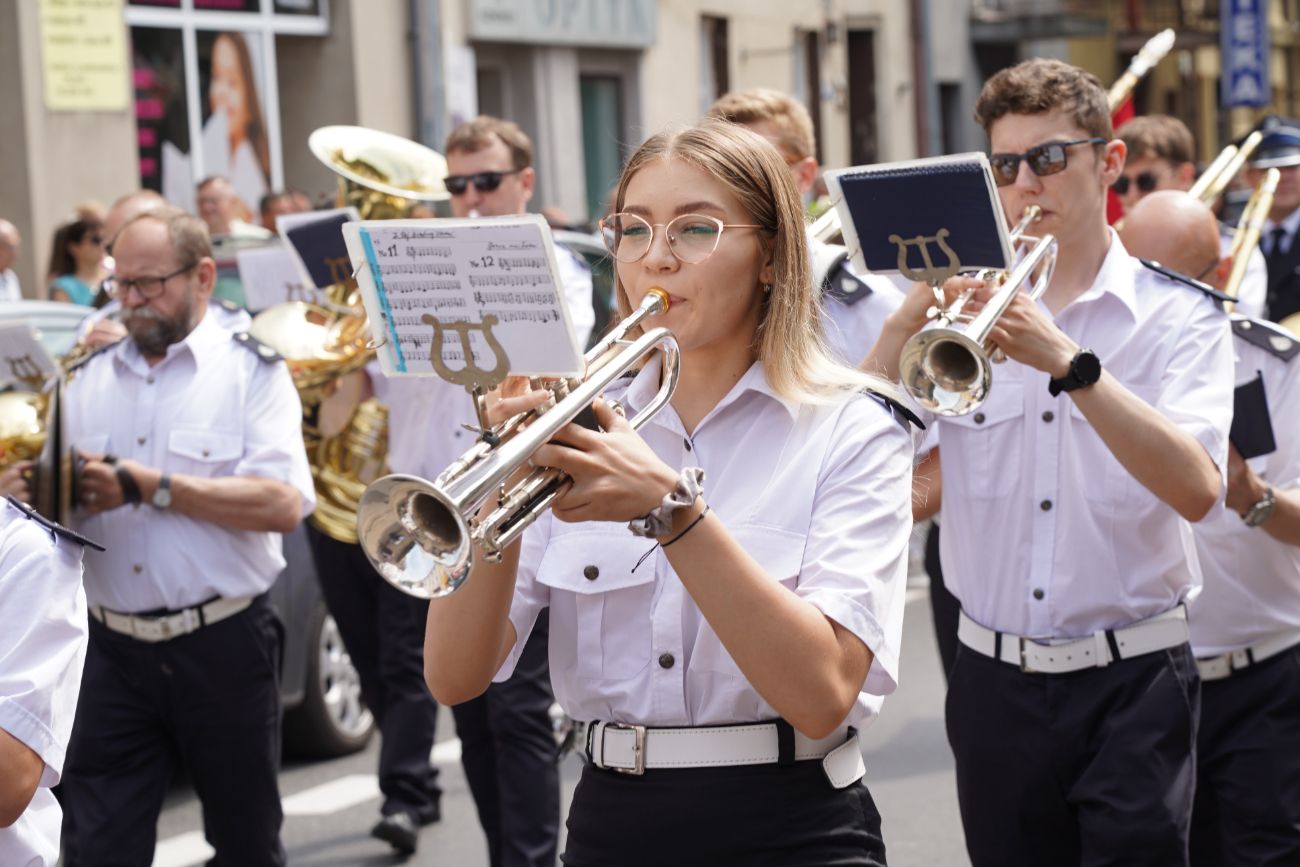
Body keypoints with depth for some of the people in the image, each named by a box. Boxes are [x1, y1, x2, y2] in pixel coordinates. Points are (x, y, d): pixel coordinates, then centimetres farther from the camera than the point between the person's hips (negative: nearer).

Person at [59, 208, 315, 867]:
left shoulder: (251, 371, -1)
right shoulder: (87, 379, 11)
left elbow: (283, 504, -16)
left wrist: (147, 486, -18)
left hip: (221, 644, -3)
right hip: (113, 651, 3)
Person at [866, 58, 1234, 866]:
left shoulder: (1178, 316, -2)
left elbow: (1196, 489, -19)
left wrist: (1068, 361, -28)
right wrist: (905, 323, -17)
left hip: (1131, 680, -3)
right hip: (996, 679, 3)